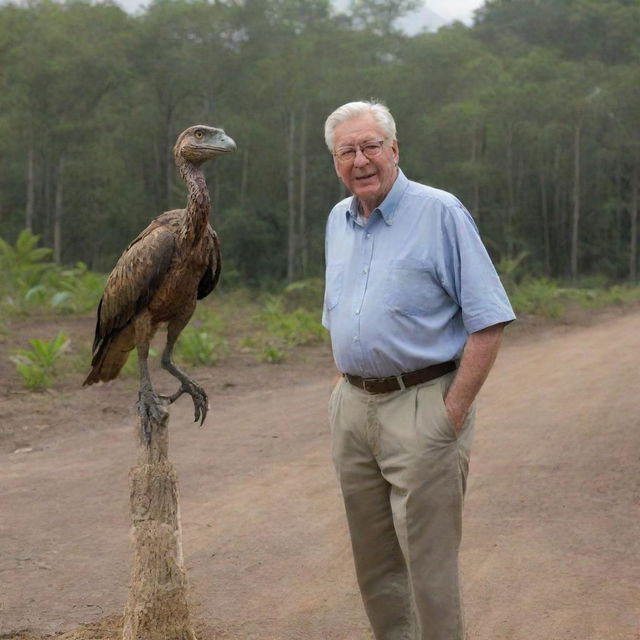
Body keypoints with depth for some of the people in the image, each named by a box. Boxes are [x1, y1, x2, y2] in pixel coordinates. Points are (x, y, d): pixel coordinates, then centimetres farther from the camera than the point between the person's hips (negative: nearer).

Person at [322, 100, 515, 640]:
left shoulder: (440, 213, -9)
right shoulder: (338, 220, 12)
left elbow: (488, 320, -12)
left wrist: (454, 412, -16)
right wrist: (348, 382, 13)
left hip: (421, 407, -7)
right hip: (351, 407, 7)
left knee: (428, 560, -4)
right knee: (373, 556, 14)